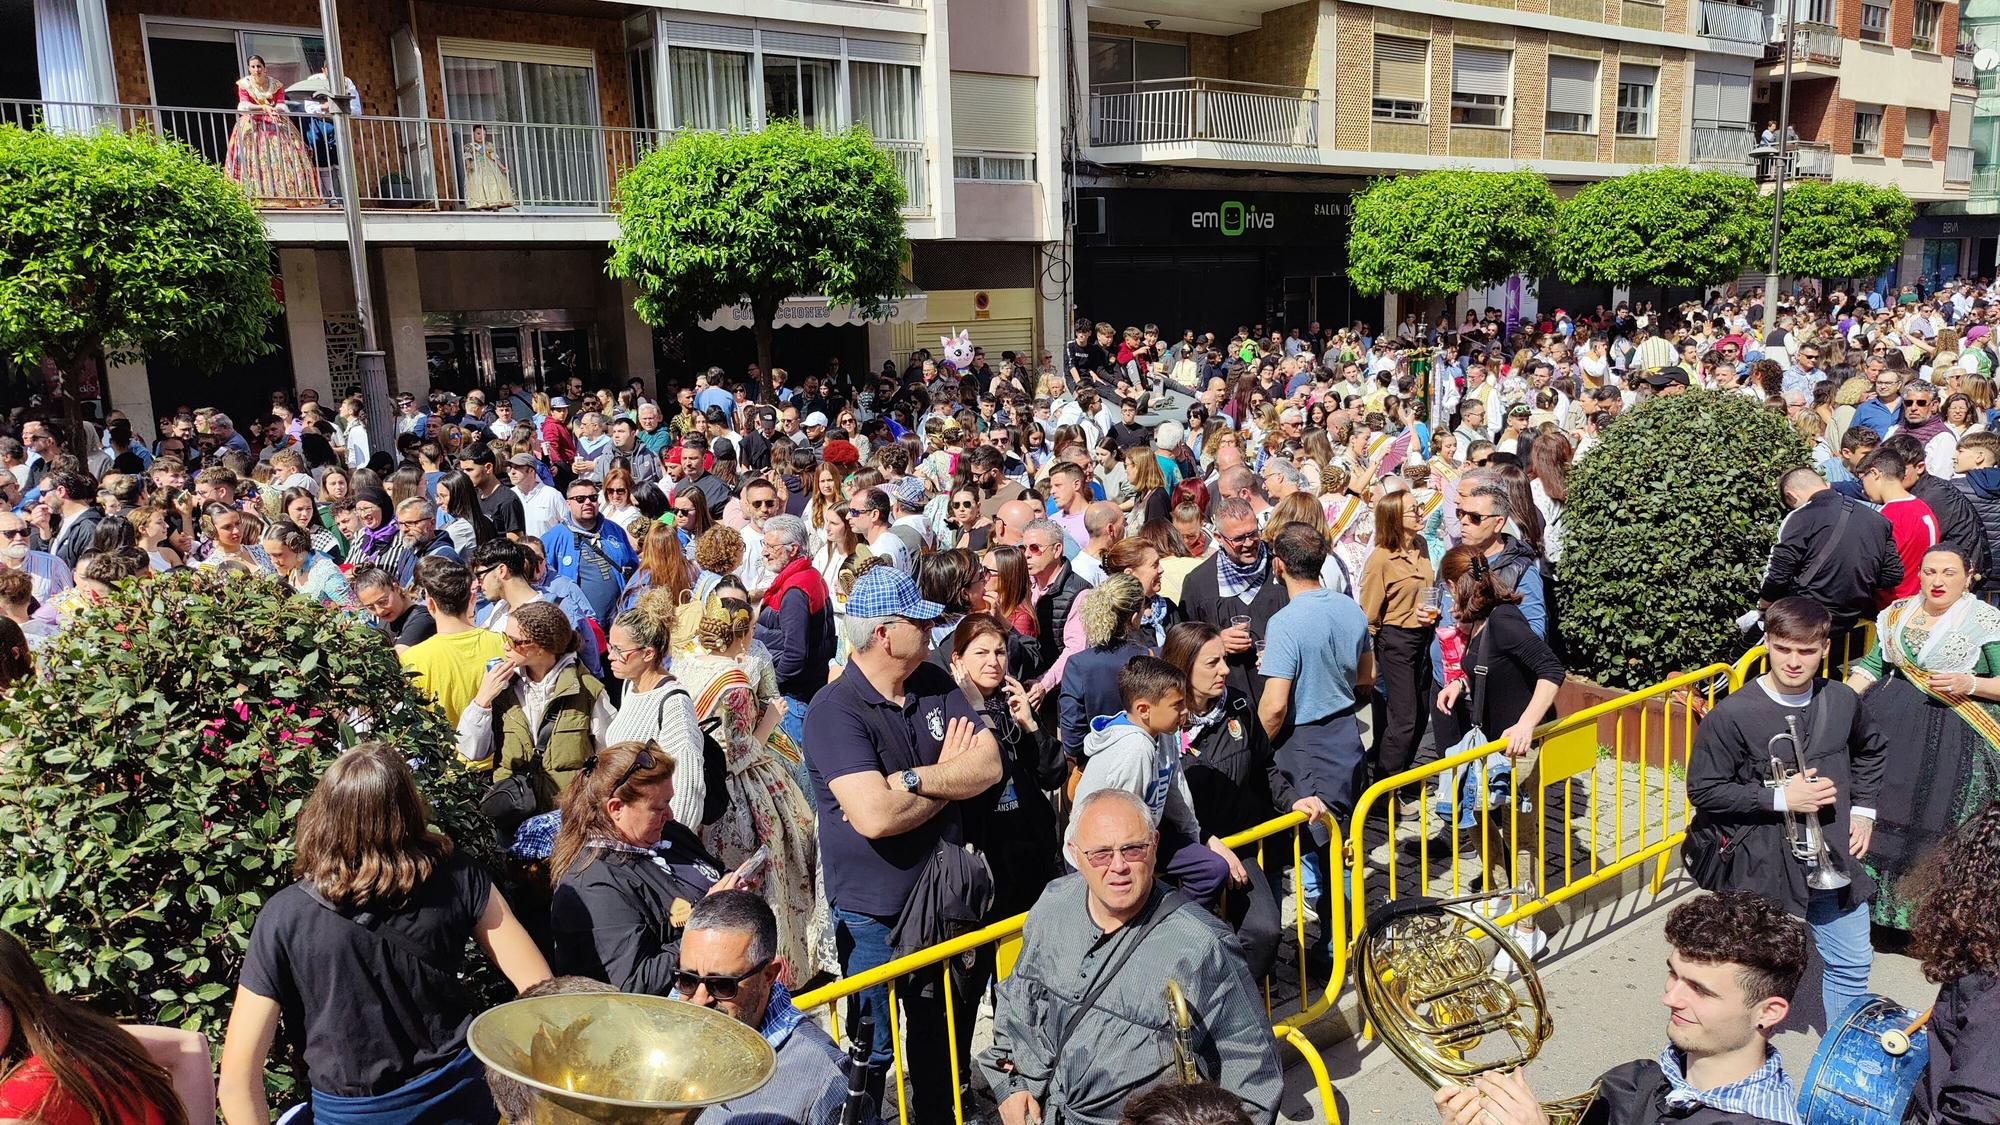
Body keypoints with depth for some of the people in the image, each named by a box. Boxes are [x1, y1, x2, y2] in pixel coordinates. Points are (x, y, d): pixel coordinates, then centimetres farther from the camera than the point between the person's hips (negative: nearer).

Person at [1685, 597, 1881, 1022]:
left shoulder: (1842, 701, -1)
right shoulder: (1732, 715, -19)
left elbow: (1871, 752, 21)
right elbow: (1704, 790, -16)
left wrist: (1863, 810, 10)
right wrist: (1781, 799, -20)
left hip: (1833, 858, 5)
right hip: (1760, 867, -5)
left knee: (1852, 964, 17)